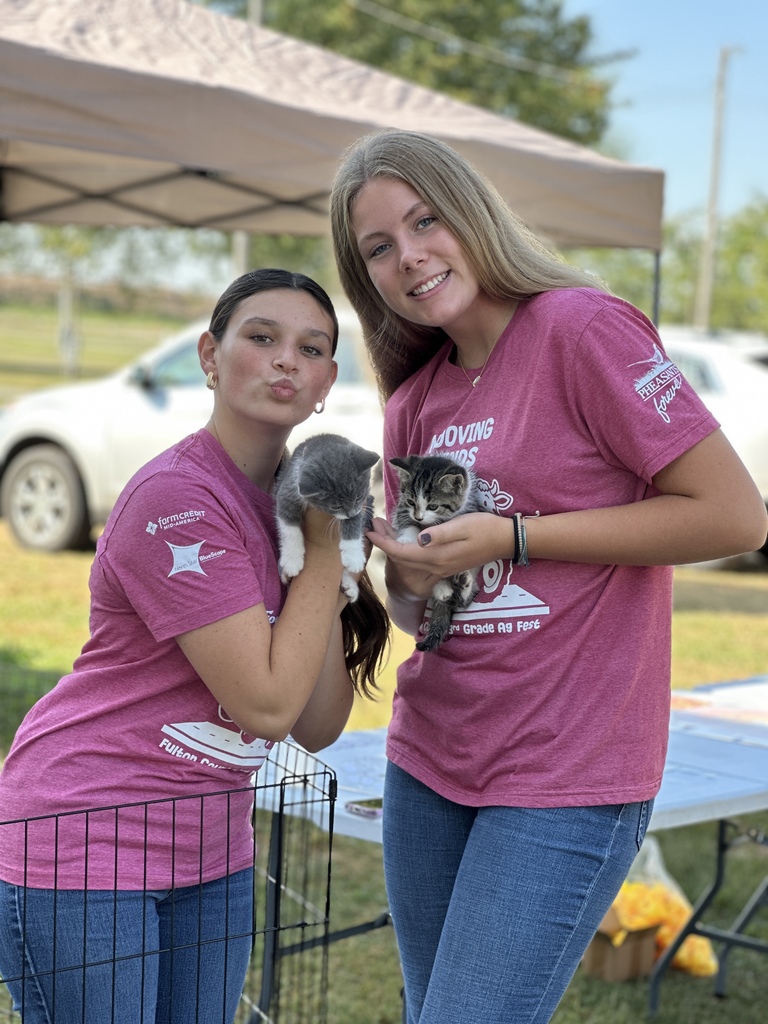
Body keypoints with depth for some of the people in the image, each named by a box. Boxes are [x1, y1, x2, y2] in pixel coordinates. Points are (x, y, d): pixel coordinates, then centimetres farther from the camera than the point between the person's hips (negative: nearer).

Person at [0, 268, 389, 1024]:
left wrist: (325, 552, -8)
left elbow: (316, 728, 0)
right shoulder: (175, 498, -19)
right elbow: (267, 705, -21)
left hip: (207, 849, 8)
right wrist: (325, 548, -13)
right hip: (84, 841, -7)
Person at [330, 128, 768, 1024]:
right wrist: (408, 580, -9)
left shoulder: (583, 328, -12)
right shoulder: (414, 402, 9)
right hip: (429, 762, 7)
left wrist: (512, 537, -17)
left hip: (568, 775, -7)